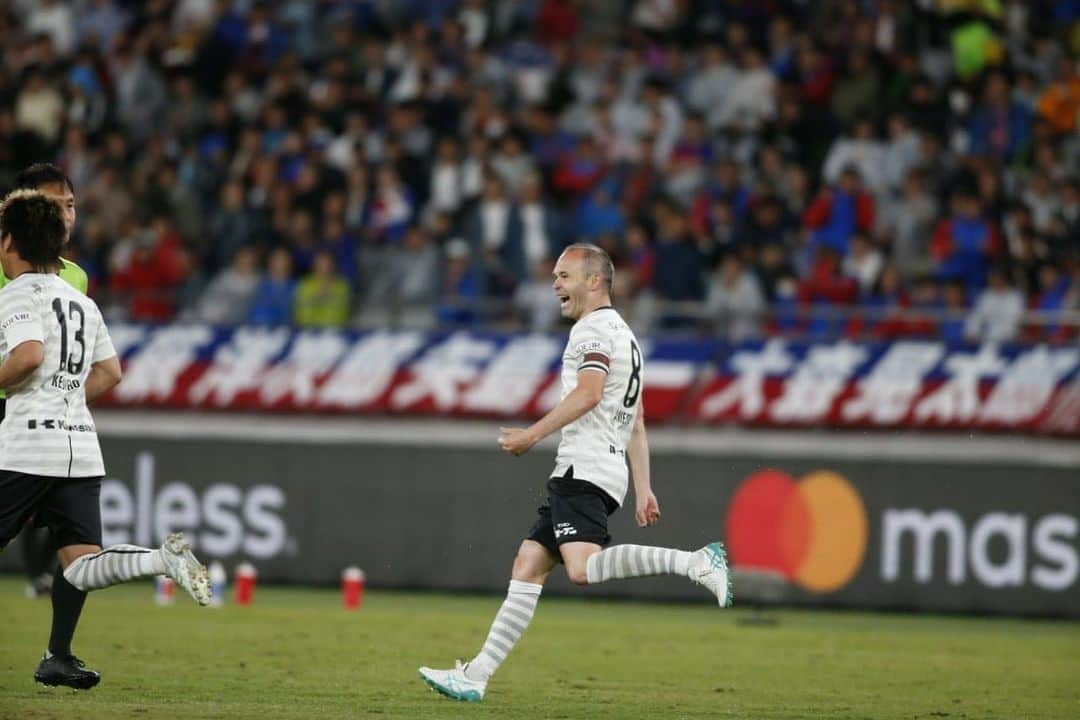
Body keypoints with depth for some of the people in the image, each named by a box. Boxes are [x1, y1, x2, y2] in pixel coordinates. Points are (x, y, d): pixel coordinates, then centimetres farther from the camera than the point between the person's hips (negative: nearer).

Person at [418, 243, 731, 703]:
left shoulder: (593, 328, -4)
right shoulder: (624, 334, 28)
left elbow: (589, 393, -20)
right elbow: (636, 424, 27)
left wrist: (532, 435, -18)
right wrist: (643, 489, 24)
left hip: (584, 469, -10)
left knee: (584, 568, -28)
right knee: (527, 567, 7)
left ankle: (694, 563, -32)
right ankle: (476, 676, 5)